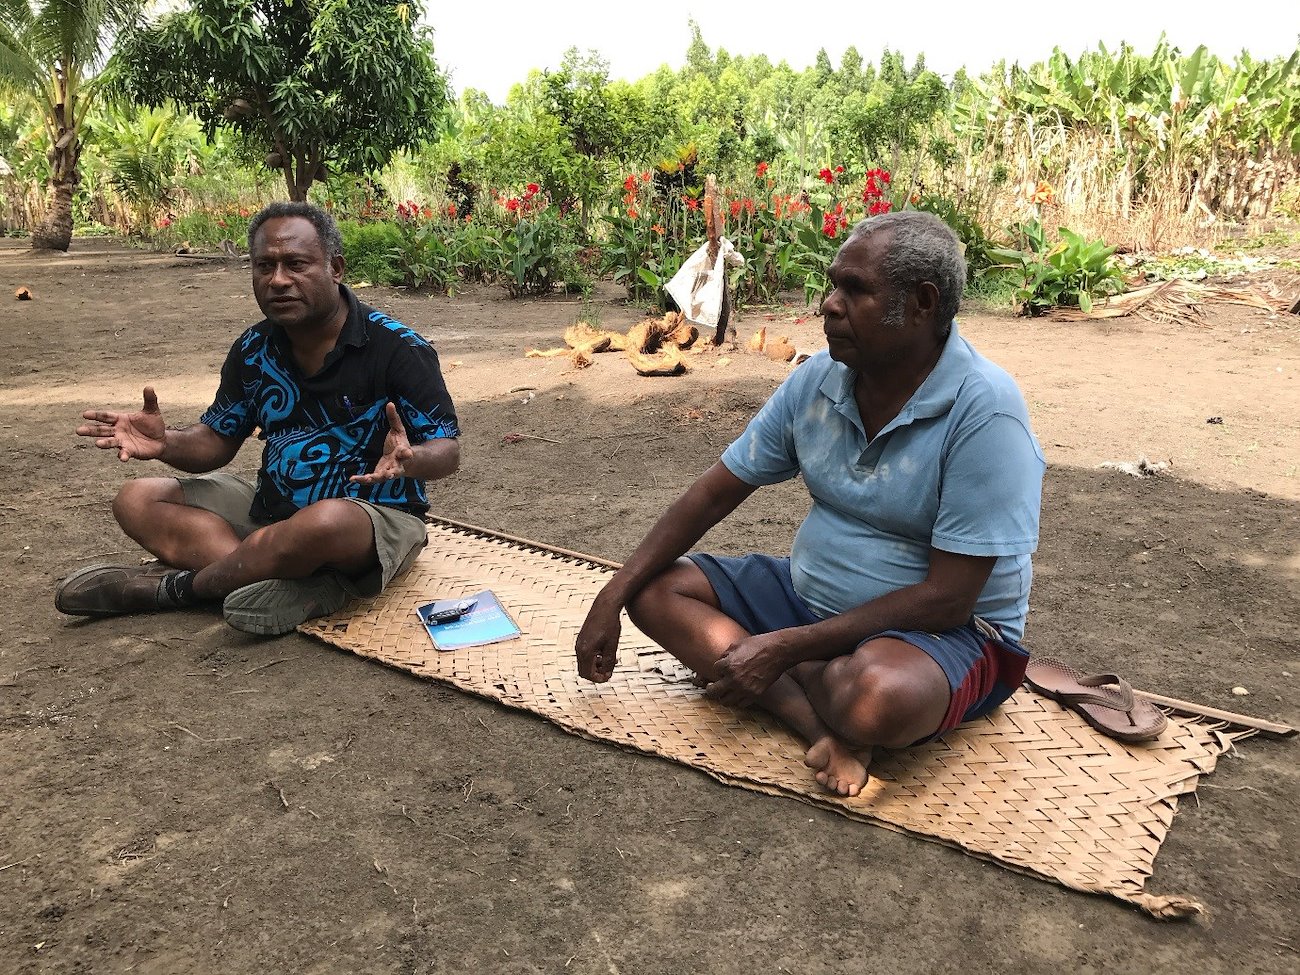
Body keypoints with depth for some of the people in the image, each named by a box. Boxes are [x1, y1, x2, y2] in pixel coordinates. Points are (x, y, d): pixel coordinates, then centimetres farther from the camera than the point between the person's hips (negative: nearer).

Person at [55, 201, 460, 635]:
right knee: (137, 500, -6)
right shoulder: (254, 349, 4)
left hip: (378, 516, -6)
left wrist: (409, 460, -37)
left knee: (327, 521, -41)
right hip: (274, 510, 7)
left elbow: (448, 451, -13)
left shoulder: (396, 347, -13)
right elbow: (218, 440, 10)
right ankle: (303, 584, -26)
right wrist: (167, 443, -13)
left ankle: (181, 586, -13)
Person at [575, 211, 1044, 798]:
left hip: (949, 631, -7)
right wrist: (612, 597, -4)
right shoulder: (818, 379, -4)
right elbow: (715, 493, 2)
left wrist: (782, 648, -25)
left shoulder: (984, 411, -23)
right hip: (812, 596, 7)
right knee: (656, 590, -7)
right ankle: (823, 723, -22)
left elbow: (946, 599, -24)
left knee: (878, 695, -41)